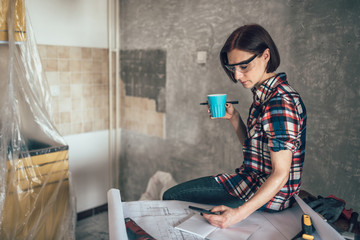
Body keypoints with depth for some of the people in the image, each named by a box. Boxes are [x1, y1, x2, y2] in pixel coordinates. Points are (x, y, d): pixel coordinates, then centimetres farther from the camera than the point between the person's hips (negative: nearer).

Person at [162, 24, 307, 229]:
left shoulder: (280, 102, -25)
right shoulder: (264, 95, 4)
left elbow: (281, 174, -26)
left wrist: (240, 213, -35)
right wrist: (234, 118, -1)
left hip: (270, 196, -9)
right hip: (249, 180, 9)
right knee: (171, 196, 13)